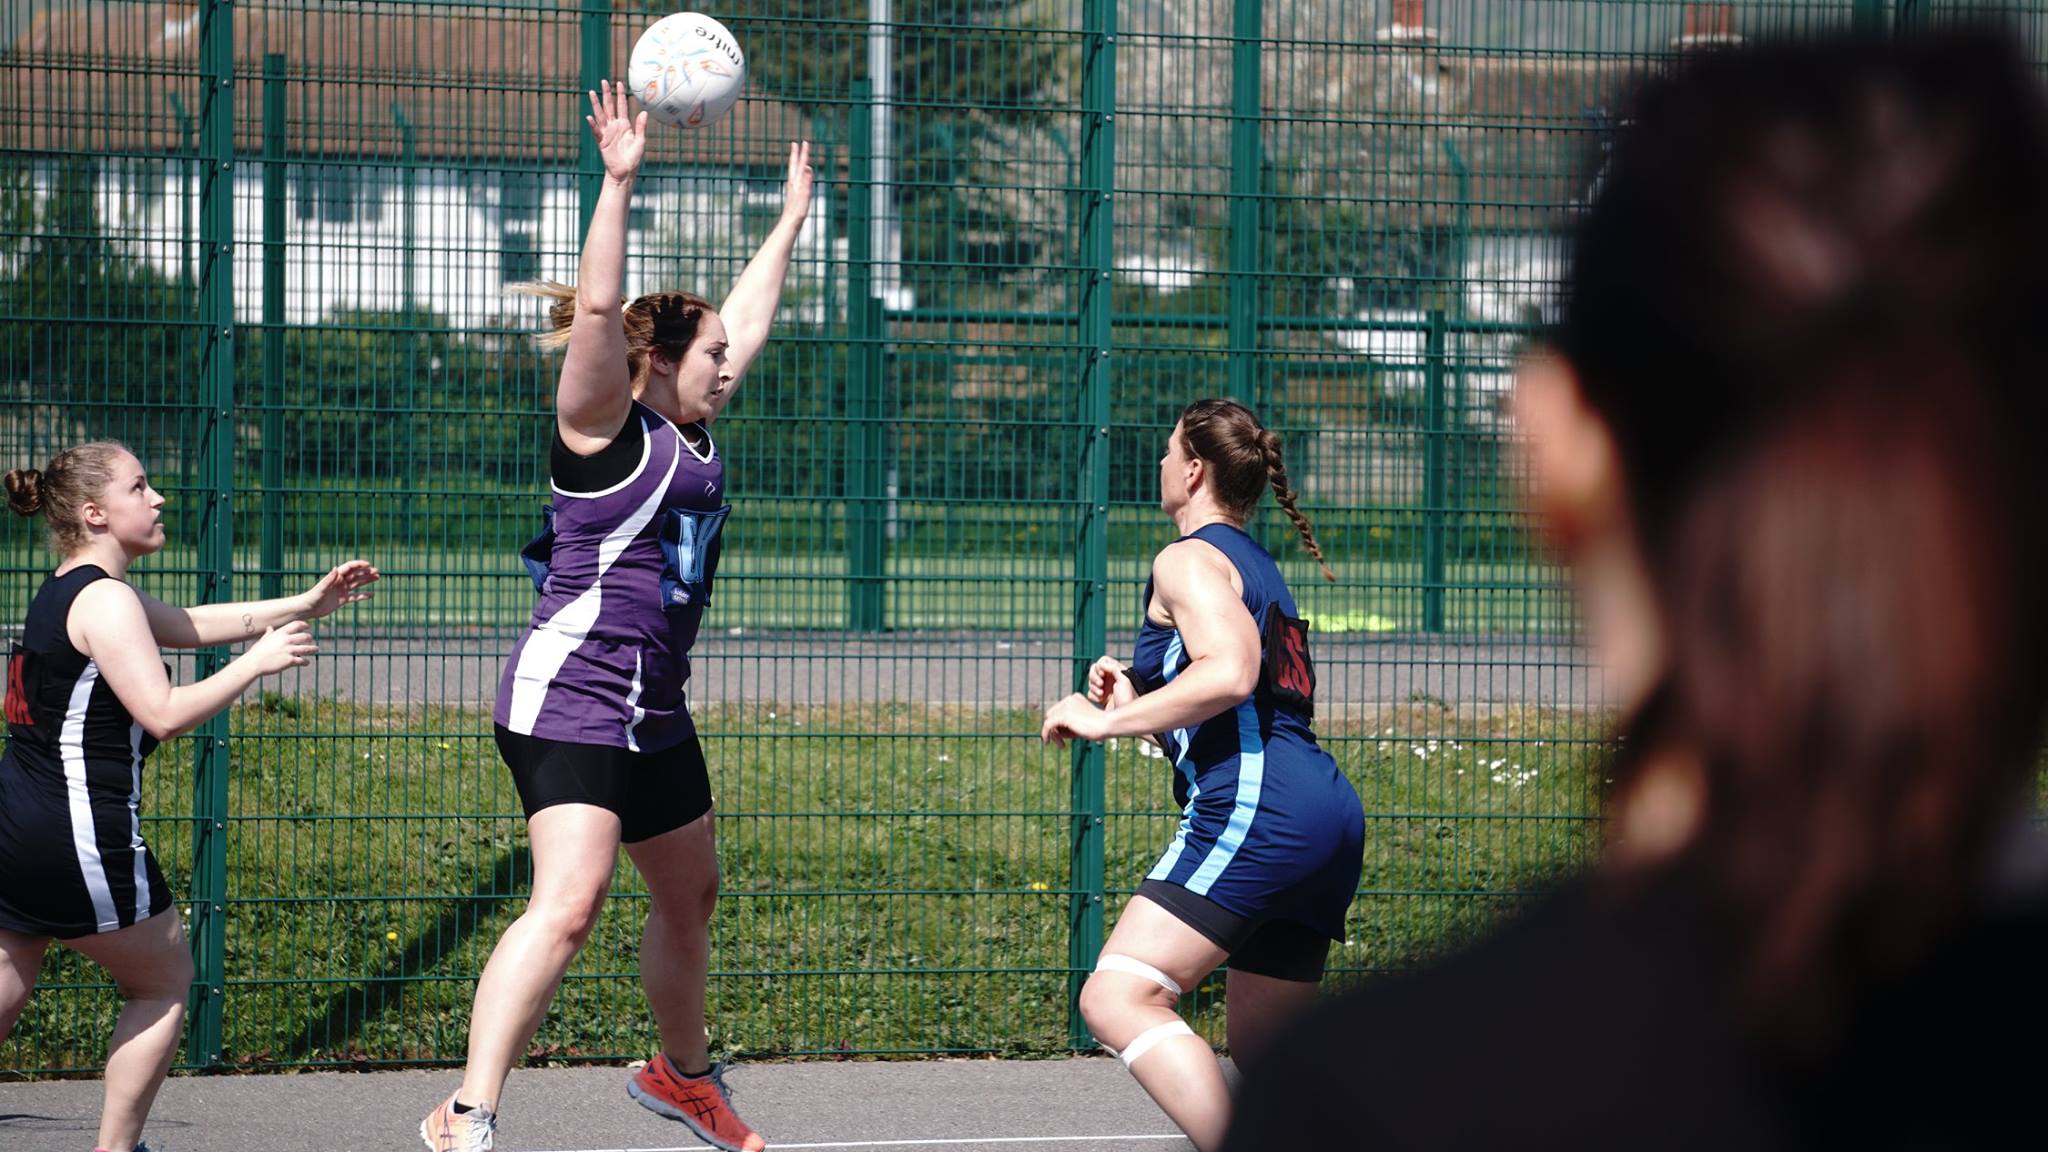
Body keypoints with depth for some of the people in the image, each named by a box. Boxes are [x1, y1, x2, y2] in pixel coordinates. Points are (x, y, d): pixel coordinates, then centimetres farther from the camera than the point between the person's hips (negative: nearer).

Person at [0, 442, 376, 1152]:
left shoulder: (70, 591, 17)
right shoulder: (105, 600, -14)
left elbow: (192, 625, 26)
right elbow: (165, 714, -22)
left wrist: (306, 605, 24)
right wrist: (258, 661, -12)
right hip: (78, 834, -9)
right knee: (164, 981, 9)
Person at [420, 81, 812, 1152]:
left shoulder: (693, 433, 13)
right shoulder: (602, 425, -9)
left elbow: (748, 314, 26)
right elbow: (598, 308, -24)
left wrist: (792, 218, 32)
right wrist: (619, 181, -28)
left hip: (652, 707, 9)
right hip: (572, 691, -9)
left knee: (690, 894, 23)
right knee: (569, 900, -22)